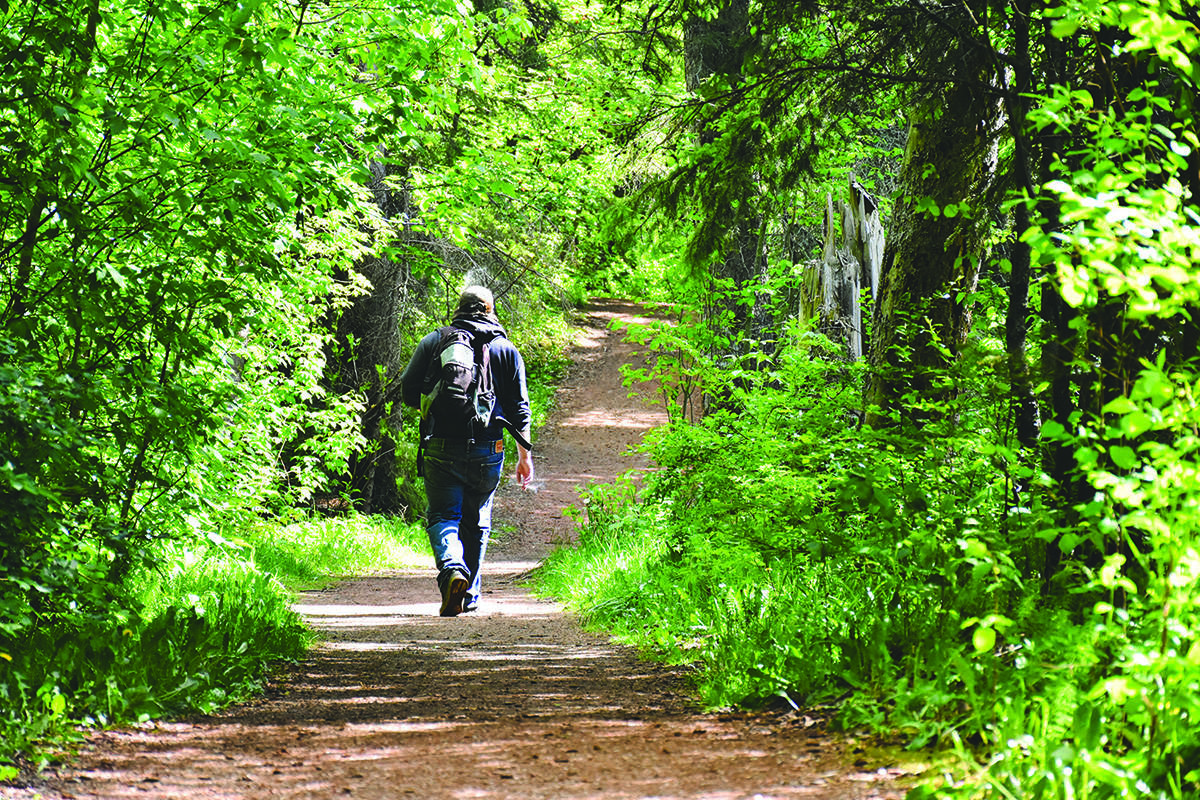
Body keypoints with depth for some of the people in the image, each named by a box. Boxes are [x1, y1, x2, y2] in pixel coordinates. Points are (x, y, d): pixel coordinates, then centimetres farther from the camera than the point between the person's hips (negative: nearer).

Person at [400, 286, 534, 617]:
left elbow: (408, 392, 4)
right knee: (476, 522, 16)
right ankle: (470, 595, 19)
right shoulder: (506, 350, 8)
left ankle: (452, 568, -26)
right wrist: (525, 456, 11)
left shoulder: (434, 341, 6)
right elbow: (519, 409, 6)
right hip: (487, 450, 1)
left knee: (443, 516, 2)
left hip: (441, 449, -1)